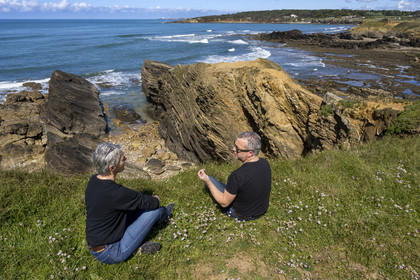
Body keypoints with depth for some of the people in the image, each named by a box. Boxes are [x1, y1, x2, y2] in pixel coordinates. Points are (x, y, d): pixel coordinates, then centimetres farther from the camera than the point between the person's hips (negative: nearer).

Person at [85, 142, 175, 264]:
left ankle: (165, 212, 36)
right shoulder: (115, 192, -31)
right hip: (110, 254, -8)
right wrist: (156, 199, 7)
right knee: (155, 210, -5)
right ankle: (164, 213, 30)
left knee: (137, 204, 11)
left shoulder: (93, 180, -5)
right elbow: (153, 203, -16)